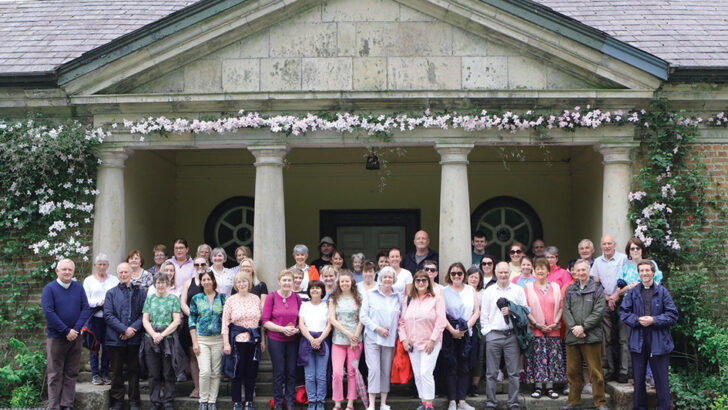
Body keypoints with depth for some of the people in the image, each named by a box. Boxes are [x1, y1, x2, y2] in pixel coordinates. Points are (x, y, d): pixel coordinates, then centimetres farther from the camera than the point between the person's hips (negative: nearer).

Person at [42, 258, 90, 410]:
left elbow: (86, 309, 2)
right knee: (55, 374, 3)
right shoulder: (50, 288, -5)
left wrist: (76, 329, -12)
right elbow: (48, 313, -13)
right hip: (56, 337, -4)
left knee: (72, 373, 8)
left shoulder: (78, 287, 6)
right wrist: (66, 331, -15)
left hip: (75, 337, 4)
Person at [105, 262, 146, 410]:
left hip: (135, 338, 0)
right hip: (115, 338, 0)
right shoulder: (111, 293, 7)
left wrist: (133, 329, -13)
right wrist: (124, 329, -12)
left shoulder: (140, 292, 8)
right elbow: (108, 315, -2)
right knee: (117, 371, 6)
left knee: (134, 371, 5)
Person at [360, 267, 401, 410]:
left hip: (390, 338, 3)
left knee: (387, 370, 6)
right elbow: (363, 316, -2)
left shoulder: (398, 297, 10)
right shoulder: (370, 295, 2)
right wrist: (377, 328, -11)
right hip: (372, 338, -3)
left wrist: (395, 330, -2)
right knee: (374, 369, -10)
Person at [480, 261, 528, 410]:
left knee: (513, 372, 2)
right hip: (493, 335, 0)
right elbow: (484, 314, 10)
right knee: (491, 372, 1)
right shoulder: (488, 291, 12)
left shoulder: (518, 290, 10)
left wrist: (512, 311, -9)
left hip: (512, 335, 0)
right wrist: (486, 331, 0)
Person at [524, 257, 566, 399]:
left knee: (552, 357, 1)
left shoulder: (555, 287, 9)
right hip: (536, 329, -1)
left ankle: (549, 386, 9)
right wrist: (537, 324, -11)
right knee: (537, 357, -2)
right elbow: (526, 309, -1)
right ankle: (538, 386, 5)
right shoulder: (528, 288, 4)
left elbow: (561, 307, 6)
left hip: (553, 330, 2)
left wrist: (555, 323, -7)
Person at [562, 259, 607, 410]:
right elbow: (566, 311, 6)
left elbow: (598, 312, -6)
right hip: (572, 336, 4)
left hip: (591, 336, -4)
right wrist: (573, 327, -9)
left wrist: (583, 327, -13)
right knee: (572, 371, 8)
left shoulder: (597, 289, 3)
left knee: (595, 372, -2)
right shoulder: (570, 290, 14)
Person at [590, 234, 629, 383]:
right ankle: (611, 370, 10)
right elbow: (595, 284, 9)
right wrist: (607, 298, -3)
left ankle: (623, 371, -3)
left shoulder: (623, 258, 0)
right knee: (608, 339, 5)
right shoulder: (597, 262, 11)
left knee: (623, 338, -6)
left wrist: (616, 296, -10)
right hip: (605, 304, 4)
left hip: (621, 302, -3)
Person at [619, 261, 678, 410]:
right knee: (638, 378, 11)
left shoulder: (662, 291, 0)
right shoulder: (633, 292, 6)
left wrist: (654, 320, -14)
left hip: (659, 342, -2)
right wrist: (637, 320, -11)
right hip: (638, 341, 2)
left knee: (661, 379, 3)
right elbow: (623, 312, 5)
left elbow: (673, 315, -2)